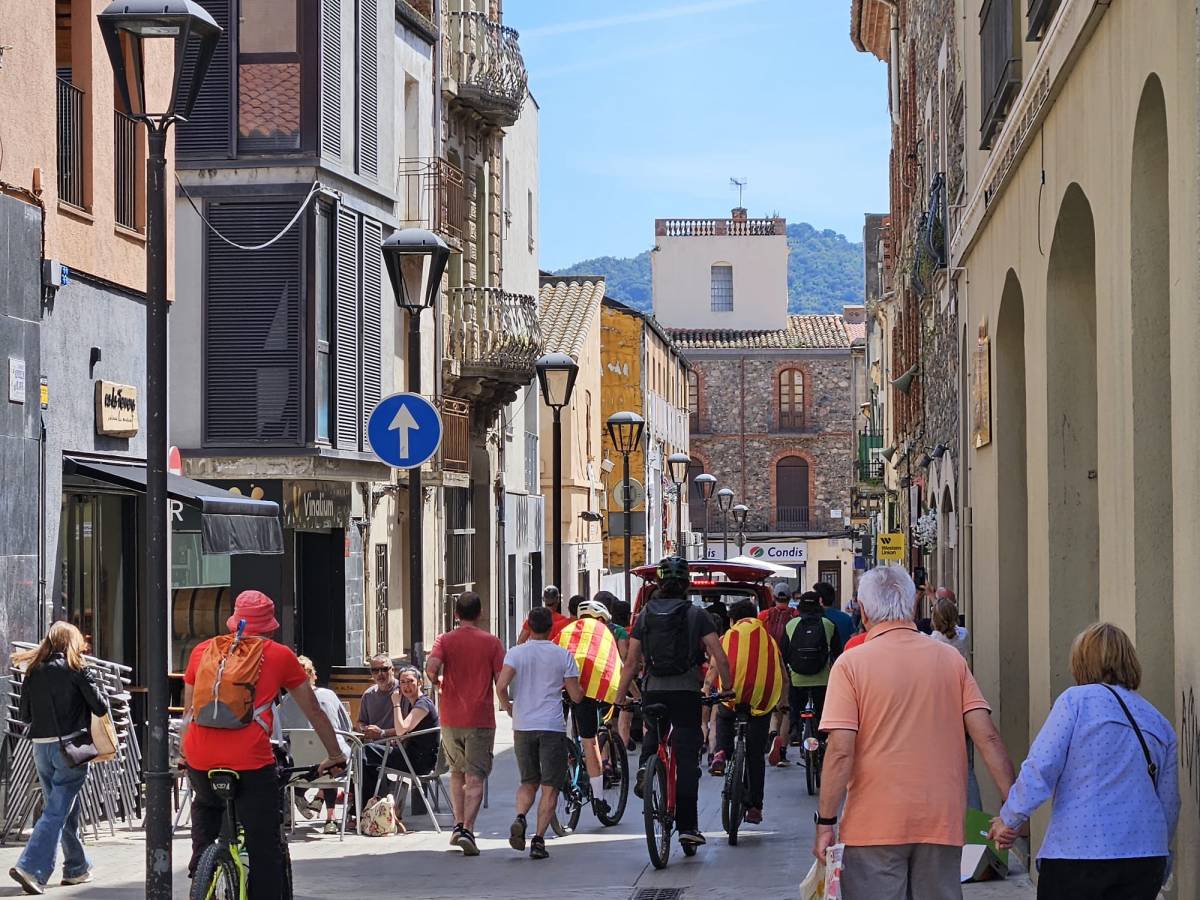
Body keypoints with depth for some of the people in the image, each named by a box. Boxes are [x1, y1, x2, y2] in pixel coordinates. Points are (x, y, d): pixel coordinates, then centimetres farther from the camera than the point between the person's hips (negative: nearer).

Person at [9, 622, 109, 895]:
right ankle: (31, 868, -18)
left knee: (68, 809, 18)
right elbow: (101, 707, -7)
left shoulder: (34, 671, 7)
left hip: (41, 747, 5)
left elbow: (24, 714, 11)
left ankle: (77, 868, 25)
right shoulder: (77, 668, -6)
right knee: (57, 810, -6)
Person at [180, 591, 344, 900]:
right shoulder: (279, 655, 10)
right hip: (251, 762, -3)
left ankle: (199, 867, 24)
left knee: (206, 806, 36)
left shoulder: (203, 650, 16)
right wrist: (335, 755, 30)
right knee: (264, 851, 5)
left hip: (200, 760, 4)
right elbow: (313, 710, 18)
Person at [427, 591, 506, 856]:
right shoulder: (492, 642, -2)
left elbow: (431, 667, -16)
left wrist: (439, 682, 5)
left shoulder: (445, 640, 1)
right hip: (481, 719, -2)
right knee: (475, 779, -4)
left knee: (457, 773, 20)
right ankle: (467, 830, -18)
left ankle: (458, 825, 16)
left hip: (451, 719, 2)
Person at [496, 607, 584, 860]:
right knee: (550, 787, 4)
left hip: (523, 726, 2)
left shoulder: (516, 653, 0)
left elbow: (501, 686, -14)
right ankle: (539, 838, -6)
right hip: (553, 726, -2)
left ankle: (520, 818, -10)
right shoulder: (563, 656, 0)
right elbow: (576, 696, -1)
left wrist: (507, 706, 5)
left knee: (528, 781, 17)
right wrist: (573, 687, 22)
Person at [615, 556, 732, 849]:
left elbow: (631, 663, 6)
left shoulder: (645, 616, 6)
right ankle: (687, 827, -2)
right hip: (686, 691, -2)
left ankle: (645, 765, 1)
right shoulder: (696, 615, 0)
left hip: (653, 691, 2)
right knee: (687, 760, 2)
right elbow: (720, 659, -6)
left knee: (653, 733, 32)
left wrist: (619, 700, 11)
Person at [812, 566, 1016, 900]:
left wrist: (825, 822, -8)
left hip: (875, 824, -3)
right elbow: (987, 737, -1)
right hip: (942, 822, 3)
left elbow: (841, 751, -13)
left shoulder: (851, 664, -7)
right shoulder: (951, 660, 3)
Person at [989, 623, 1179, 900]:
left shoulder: (1077, 700, -1)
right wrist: (1161, 870, 30)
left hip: (1075, 854, -5)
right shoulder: (1161, 724, 15)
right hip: (1146, 859, 5)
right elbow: (1169, 803, 19)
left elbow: (1040, 770, -9)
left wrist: (1008, 819, 4)